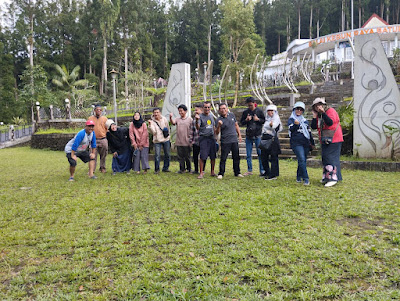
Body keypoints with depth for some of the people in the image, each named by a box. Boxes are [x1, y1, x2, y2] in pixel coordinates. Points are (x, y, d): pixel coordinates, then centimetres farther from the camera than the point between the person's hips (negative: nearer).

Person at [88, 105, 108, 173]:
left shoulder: (105, 118, 9)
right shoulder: (90, 118, 8)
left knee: (103, 155, 8)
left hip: (103, 139, 1)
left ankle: (102, 168, 22)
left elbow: (108, 128, 10)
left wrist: (107, 138, 4)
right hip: (94, 140, -1)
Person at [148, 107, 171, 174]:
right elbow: (153, 132, -21)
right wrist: (150, 125, -34)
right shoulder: (152, 121, -9)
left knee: (167, 155, 10)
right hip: (157, 141, -3)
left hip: (166, 139, 3)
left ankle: (165, 168, 24)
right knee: (157, 156, -7)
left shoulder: (164, 119, 0)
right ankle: (156, 169, 7)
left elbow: (168, 128, 14)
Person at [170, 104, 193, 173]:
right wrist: (170, 117, -31)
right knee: (180, 156, 8)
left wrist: (192, 139, -4)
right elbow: (173, 122, -11)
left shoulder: (190, 119, -1)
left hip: (186, 142, -3)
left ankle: (189, 168, 22)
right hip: (179, 142, 3)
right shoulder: (177, 119, 8)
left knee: (187, 156, 7)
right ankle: (182, 169, 18)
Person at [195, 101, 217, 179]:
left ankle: (212, 172, 19)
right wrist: (197, 120, -36)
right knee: (203, 156, -8)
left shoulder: (211, 116, 14)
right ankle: (201, 173, -2)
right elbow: (198, 128, -17)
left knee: (213, 156, 7)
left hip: (211, 137, 5)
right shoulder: (200, 116, -5)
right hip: (203, 138, -5)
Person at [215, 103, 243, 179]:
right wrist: (218, 126, -28)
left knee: (236, 158, 10)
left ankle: (237, 172, 21)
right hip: (225, 142, -4)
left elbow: (236, 125, 18)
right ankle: (221, 173, 7)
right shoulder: (219, 120, -6)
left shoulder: (232, 115, 7)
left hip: (234, 141, 4)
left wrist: (239, 135, 14)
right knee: (223, 158, -3)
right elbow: (217, 133, -11)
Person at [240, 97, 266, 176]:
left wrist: (258, 119, -12)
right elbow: (241, 122, 12)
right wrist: (246, 120, -8)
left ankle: (262, 170, 6)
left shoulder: (259, 111, 2)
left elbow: (264, 121, 6)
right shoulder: (245, 112, 7)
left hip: (258, 136, -2)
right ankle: (249, 170, 15)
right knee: (248, 154, 5)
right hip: (248, 136, 3)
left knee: (260, 153, -1)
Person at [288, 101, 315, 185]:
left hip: (306, 143, 5)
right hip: (296, 143, -5)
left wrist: (312, 143, 27)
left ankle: (299, 177, 20)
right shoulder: (291, 119, 6)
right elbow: (291, 129, -13)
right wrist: (296, 124, -33)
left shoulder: (305, 121, 20)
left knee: (303, 161, 7)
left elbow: (309, 132, 26)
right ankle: (306, 179, -19)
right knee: (302, 160, -17)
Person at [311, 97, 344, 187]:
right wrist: (314, 116, -2)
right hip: (324, 140, 8)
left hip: (333, 140, -8)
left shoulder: (331, 111, -8)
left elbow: (330, 122, -24)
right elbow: (313, 127, 7)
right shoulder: (319, 115, 15)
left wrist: (323, 113, -24)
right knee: (325, 158, 10)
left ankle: (333, 178, -13)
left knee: (331, 158, -13)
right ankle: (326, 177, 18)